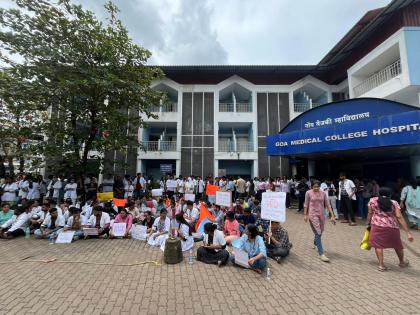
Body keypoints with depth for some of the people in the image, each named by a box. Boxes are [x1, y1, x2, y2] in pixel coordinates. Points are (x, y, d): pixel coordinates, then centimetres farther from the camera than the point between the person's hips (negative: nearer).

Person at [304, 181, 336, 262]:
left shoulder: (323, 193, 2)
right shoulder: (308, 193, -7)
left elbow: (328, 205, 3)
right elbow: (306, 204, -1)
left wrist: (332, 215, -3)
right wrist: (305, 215, 0)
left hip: (321, 214, 4)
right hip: (313, 214, -4)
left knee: (320, 232, 18)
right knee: (318, 233, -8)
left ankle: (315, 244, 46)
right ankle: (321, 254, -4)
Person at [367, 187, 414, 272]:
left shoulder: (372, 200, 4)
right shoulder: (394, 203, 5)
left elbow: (370, 213, 3)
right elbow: (399, 217, -4)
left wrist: (368, 224, 14)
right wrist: (408, 232, -3)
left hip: (377, 225, -2)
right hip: (392, 227, 3)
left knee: (378, 244, 6)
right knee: (397, 245, 22)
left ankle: (381, 265, 2)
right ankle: (402, 262, 44)